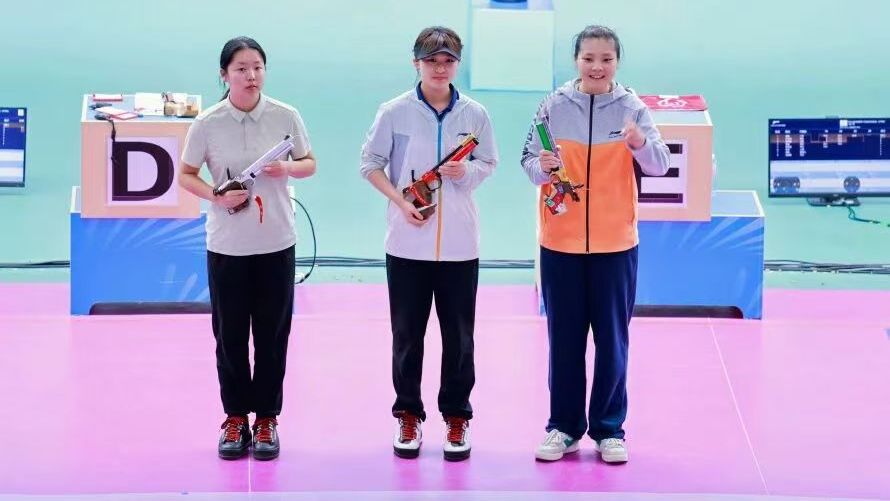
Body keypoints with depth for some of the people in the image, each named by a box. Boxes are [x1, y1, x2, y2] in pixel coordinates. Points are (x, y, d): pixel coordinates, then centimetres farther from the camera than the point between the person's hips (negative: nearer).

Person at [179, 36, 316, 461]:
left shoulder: (286, 116, -5)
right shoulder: (207, 123, -7)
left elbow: (309, 164, 7)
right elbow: (186, 175, 2)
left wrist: (289, 168, -16)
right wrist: (217, 196, -17)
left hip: (276, 243, 1)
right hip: (226, 245, -1)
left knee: (273, 335, 7)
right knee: (230, 335, 7)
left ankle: (266, 418, 19)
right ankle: (235, 418, 21)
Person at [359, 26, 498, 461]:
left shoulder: (475, 114, -1)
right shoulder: (394, 112, -5)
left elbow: (489, 163, 9)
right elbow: (371, 164, 2)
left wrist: (466, 172, -13)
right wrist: (400, 202, -11)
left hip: (459, 242, 1)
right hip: (407, 241, -1)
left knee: (459, 336, 7)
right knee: (407, 334, 8)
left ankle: (456, 417, 17)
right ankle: (408, 416, 20)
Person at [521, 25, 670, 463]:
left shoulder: (632, 109, -5)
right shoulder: (554, 106, -3)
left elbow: (659, 165, -13)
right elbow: (528, 159, -1)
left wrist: (640, 142, -34)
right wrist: (542, 167, -24)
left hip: (615, 243, -1)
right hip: (560, 241, 1)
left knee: (613, 340, 7)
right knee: (564, 340, 9)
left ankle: (609, 429, 18)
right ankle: (564, 427, 20)